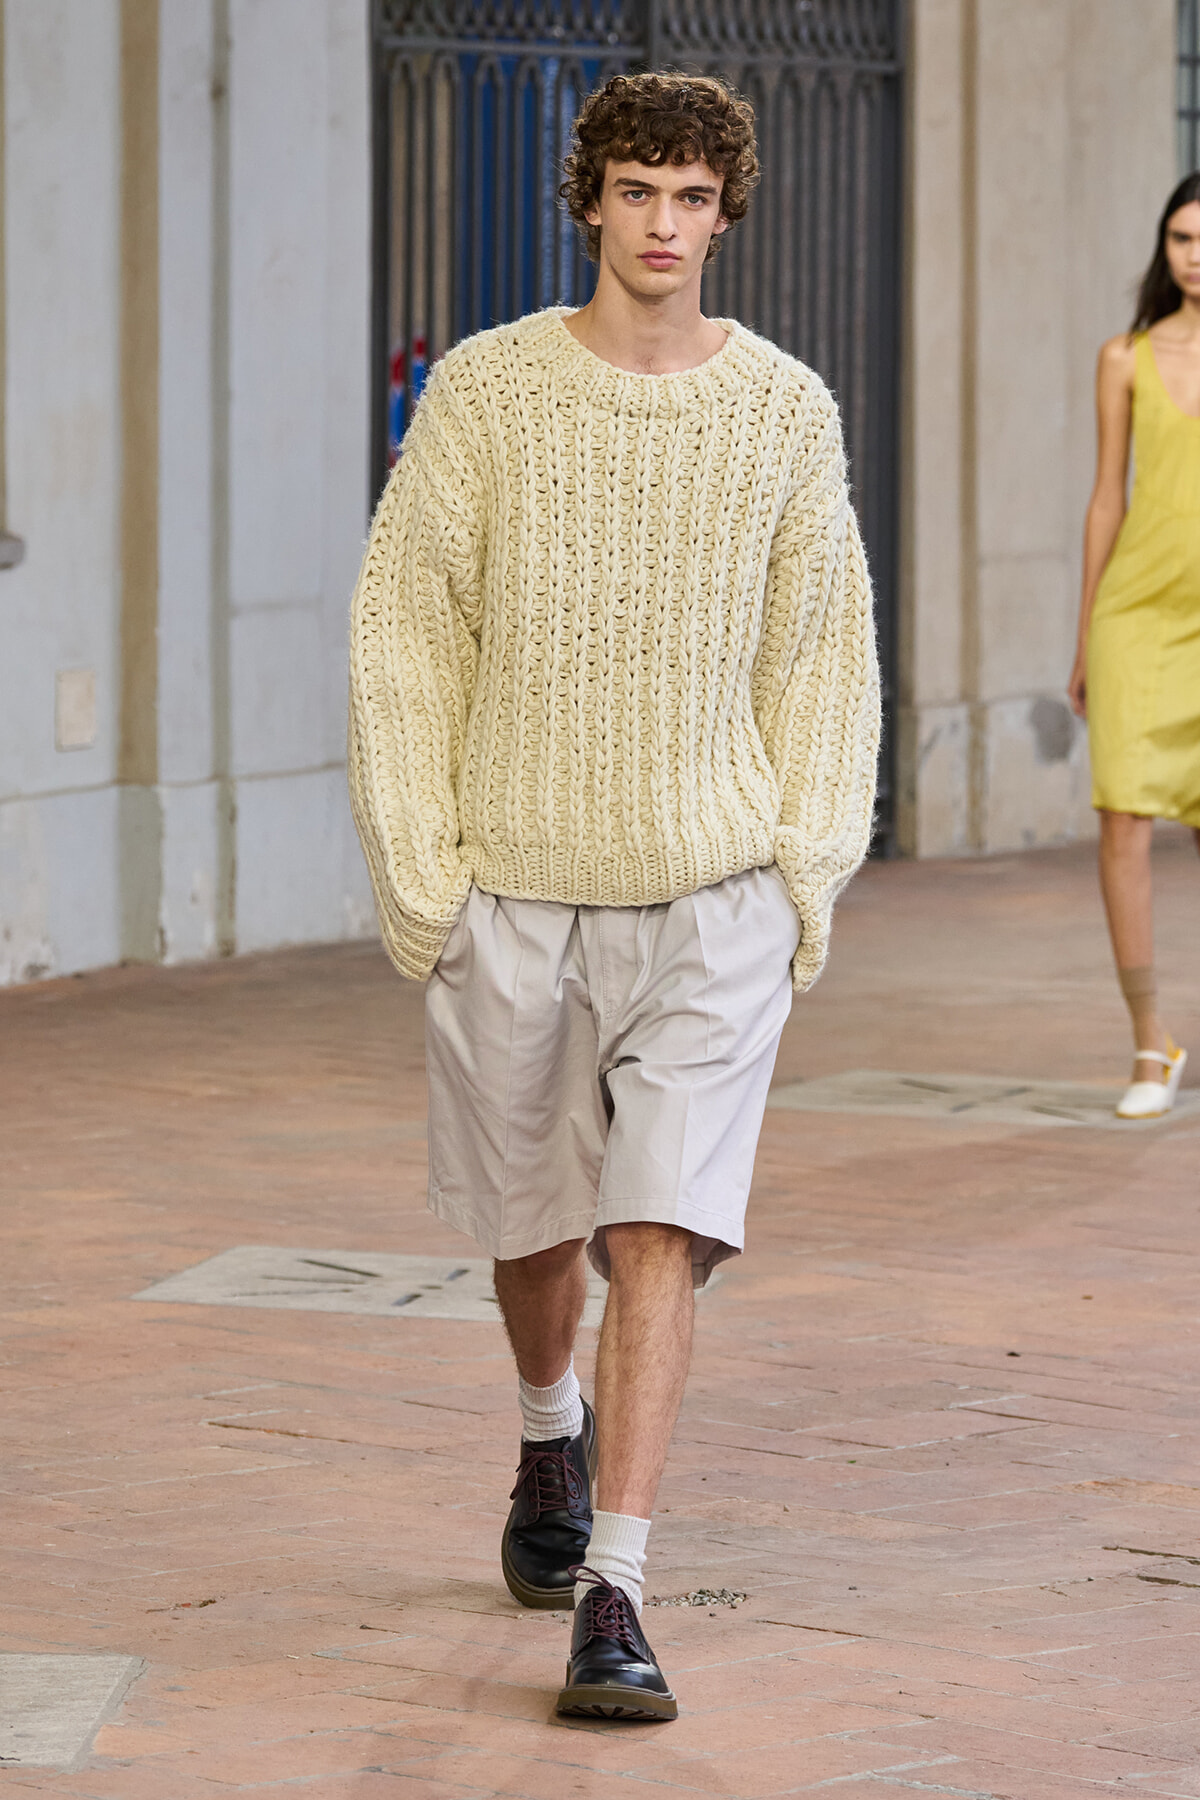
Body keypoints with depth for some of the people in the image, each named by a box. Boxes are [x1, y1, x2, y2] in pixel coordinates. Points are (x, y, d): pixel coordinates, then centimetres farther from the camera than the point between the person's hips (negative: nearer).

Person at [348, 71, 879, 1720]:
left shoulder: (787, 410, 1)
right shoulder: (484, 392, -4)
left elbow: (822, 654, 7)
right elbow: (406, 638, -1)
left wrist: (811, 876, 1)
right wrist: (417, 874, -6)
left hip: (714, 903, 0)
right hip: (515, 898, 1)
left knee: (662, 1232, -12)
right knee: (536, 1223, 15)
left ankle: (613, 1598, -12)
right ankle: (553, 1436, 47)